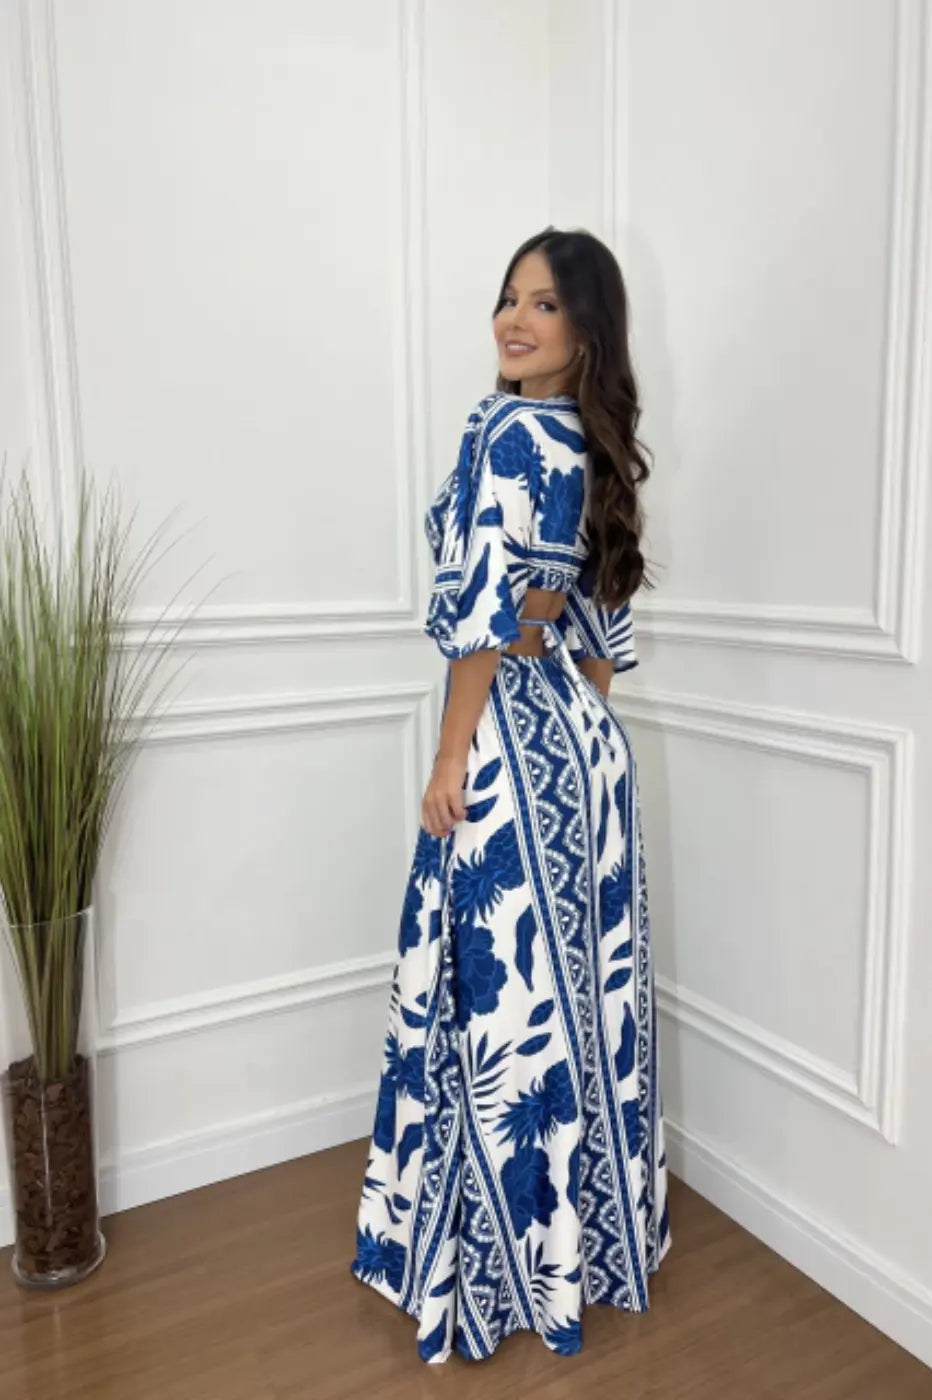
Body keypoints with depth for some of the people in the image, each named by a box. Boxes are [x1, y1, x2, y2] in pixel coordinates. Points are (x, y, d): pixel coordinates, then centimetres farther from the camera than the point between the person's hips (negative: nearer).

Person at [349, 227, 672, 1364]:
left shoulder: (509, 430, -14)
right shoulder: (593, 443, 13)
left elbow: (482, 615, -19)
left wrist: (450, 764, -13)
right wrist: (586, 741, 20)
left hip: (513, 741, -9)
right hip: (583, 736, 9)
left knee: (507, 988, 3)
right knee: (579, 981, 17)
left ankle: (519, 1259, 22)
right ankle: (593, 1232, 35)